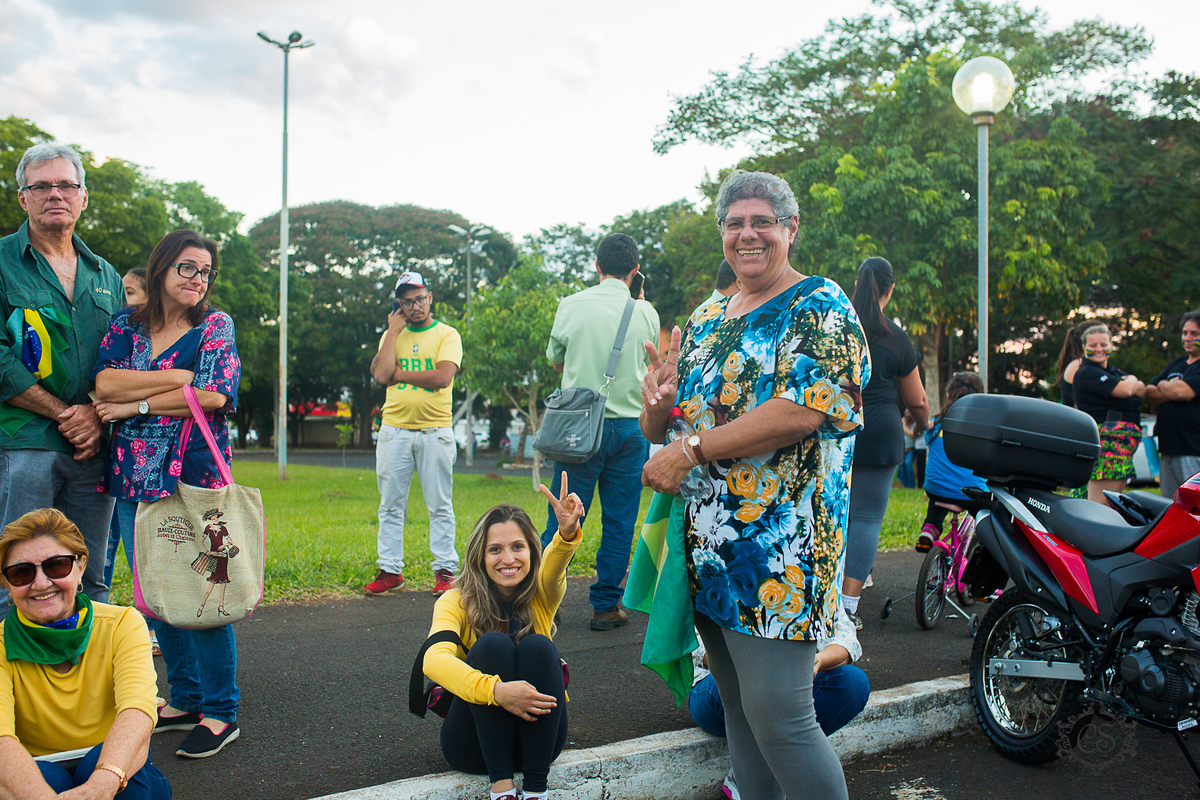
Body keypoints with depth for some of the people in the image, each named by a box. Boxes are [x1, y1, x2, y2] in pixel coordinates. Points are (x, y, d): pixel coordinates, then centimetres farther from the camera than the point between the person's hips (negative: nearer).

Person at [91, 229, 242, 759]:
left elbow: (213, 396, -11)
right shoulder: (125, 324, 13)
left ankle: (221, 713, 4)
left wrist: (135, 405, -6)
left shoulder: (215, 326, 3)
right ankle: (185, 700, 22)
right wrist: (177, 378, -10)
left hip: (193, 476, -4)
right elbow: (105, 382, -3)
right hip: (134, 477, 5)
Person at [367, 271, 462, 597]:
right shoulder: (391, 335, 12)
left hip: (435, 431, -3)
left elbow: (443, 377, -15)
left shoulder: (447, 335, 2)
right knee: (390, 505, 6)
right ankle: (390, 570, 14)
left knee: (440, 506, 1)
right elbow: (381, 375, -7)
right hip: (394, 430, 3)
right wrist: (394, 330, -2)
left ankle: (444, 571, 7)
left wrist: (399, 374, -7)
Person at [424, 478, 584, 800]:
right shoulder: (456, 601, -9)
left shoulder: (542, 595, -3)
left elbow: (554, 565, -28)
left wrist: (568, 532, -52)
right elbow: (433, 660, -29)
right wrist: (495, 690, -45)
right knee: (493, 644, -26)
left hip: (536, 735, 2)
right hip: (475, 744, -1)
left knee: (539, 648, -26)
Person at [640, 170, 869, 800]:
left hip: (777, 549, -7)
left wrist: (691, 451, -18)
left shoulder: (821, 307, -4)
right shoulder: (705, 320, 17)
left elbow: (801, 412, -19)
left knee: (777, 717, -8)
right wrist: (656, 404, -6)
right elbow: (658, 427, 19)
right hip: (706, 546, 7)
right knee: (737, 709, 15)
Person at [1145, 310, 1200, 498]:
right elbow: (1148, 392, 13)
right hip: (1168, 450, 8)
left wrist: (1163, 385, 2)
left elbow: (1182, 391, -20)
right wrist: (1172, 391, -7)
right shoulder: (1176, 364, 20)